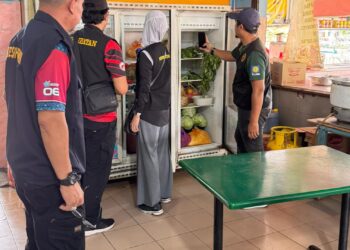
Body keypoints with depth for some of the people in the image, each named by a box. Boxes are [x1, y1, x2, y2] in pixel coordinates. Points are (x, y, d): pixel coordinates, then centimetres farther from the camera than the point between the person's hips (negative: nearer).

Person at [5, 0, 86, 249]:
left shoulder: (20, 39, 8)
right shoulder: (53, 44, -22)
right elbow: (50, 120, -26)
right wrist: (67, 179, -19)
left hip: (25, 167, 9)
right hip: (49, 176, -9)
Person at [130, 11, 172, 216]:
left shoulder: (146, 54, -17)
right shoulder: (165, 50, 6)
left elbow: (144, 87, -19)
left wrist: (137, 114, -14)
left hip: (149, 111, -8)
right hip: (164, 109, 8)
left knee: (149, 155, 1)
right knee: (162, 152, 17)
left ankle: (152, 202, 9)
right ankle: (164, 193, 29)